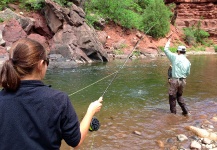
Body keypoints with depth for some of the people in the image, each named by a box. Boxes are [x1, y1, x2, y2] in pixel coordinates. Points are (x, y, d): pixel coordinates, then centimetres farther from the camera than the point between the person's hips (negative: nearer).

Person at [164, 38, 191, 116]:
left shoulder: (175, 57, -11)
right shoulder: (188, 62, 4)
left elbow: (166, 50, -3)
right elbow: (188, 73, 11)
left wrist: (168, 42, 13)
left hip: (175, 80, -5)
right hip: (183, 81, 5)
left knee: (172, 97, 9)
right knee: (179, 96, 23)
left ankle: (173, 113, 16)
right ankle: (186, 111, 18)